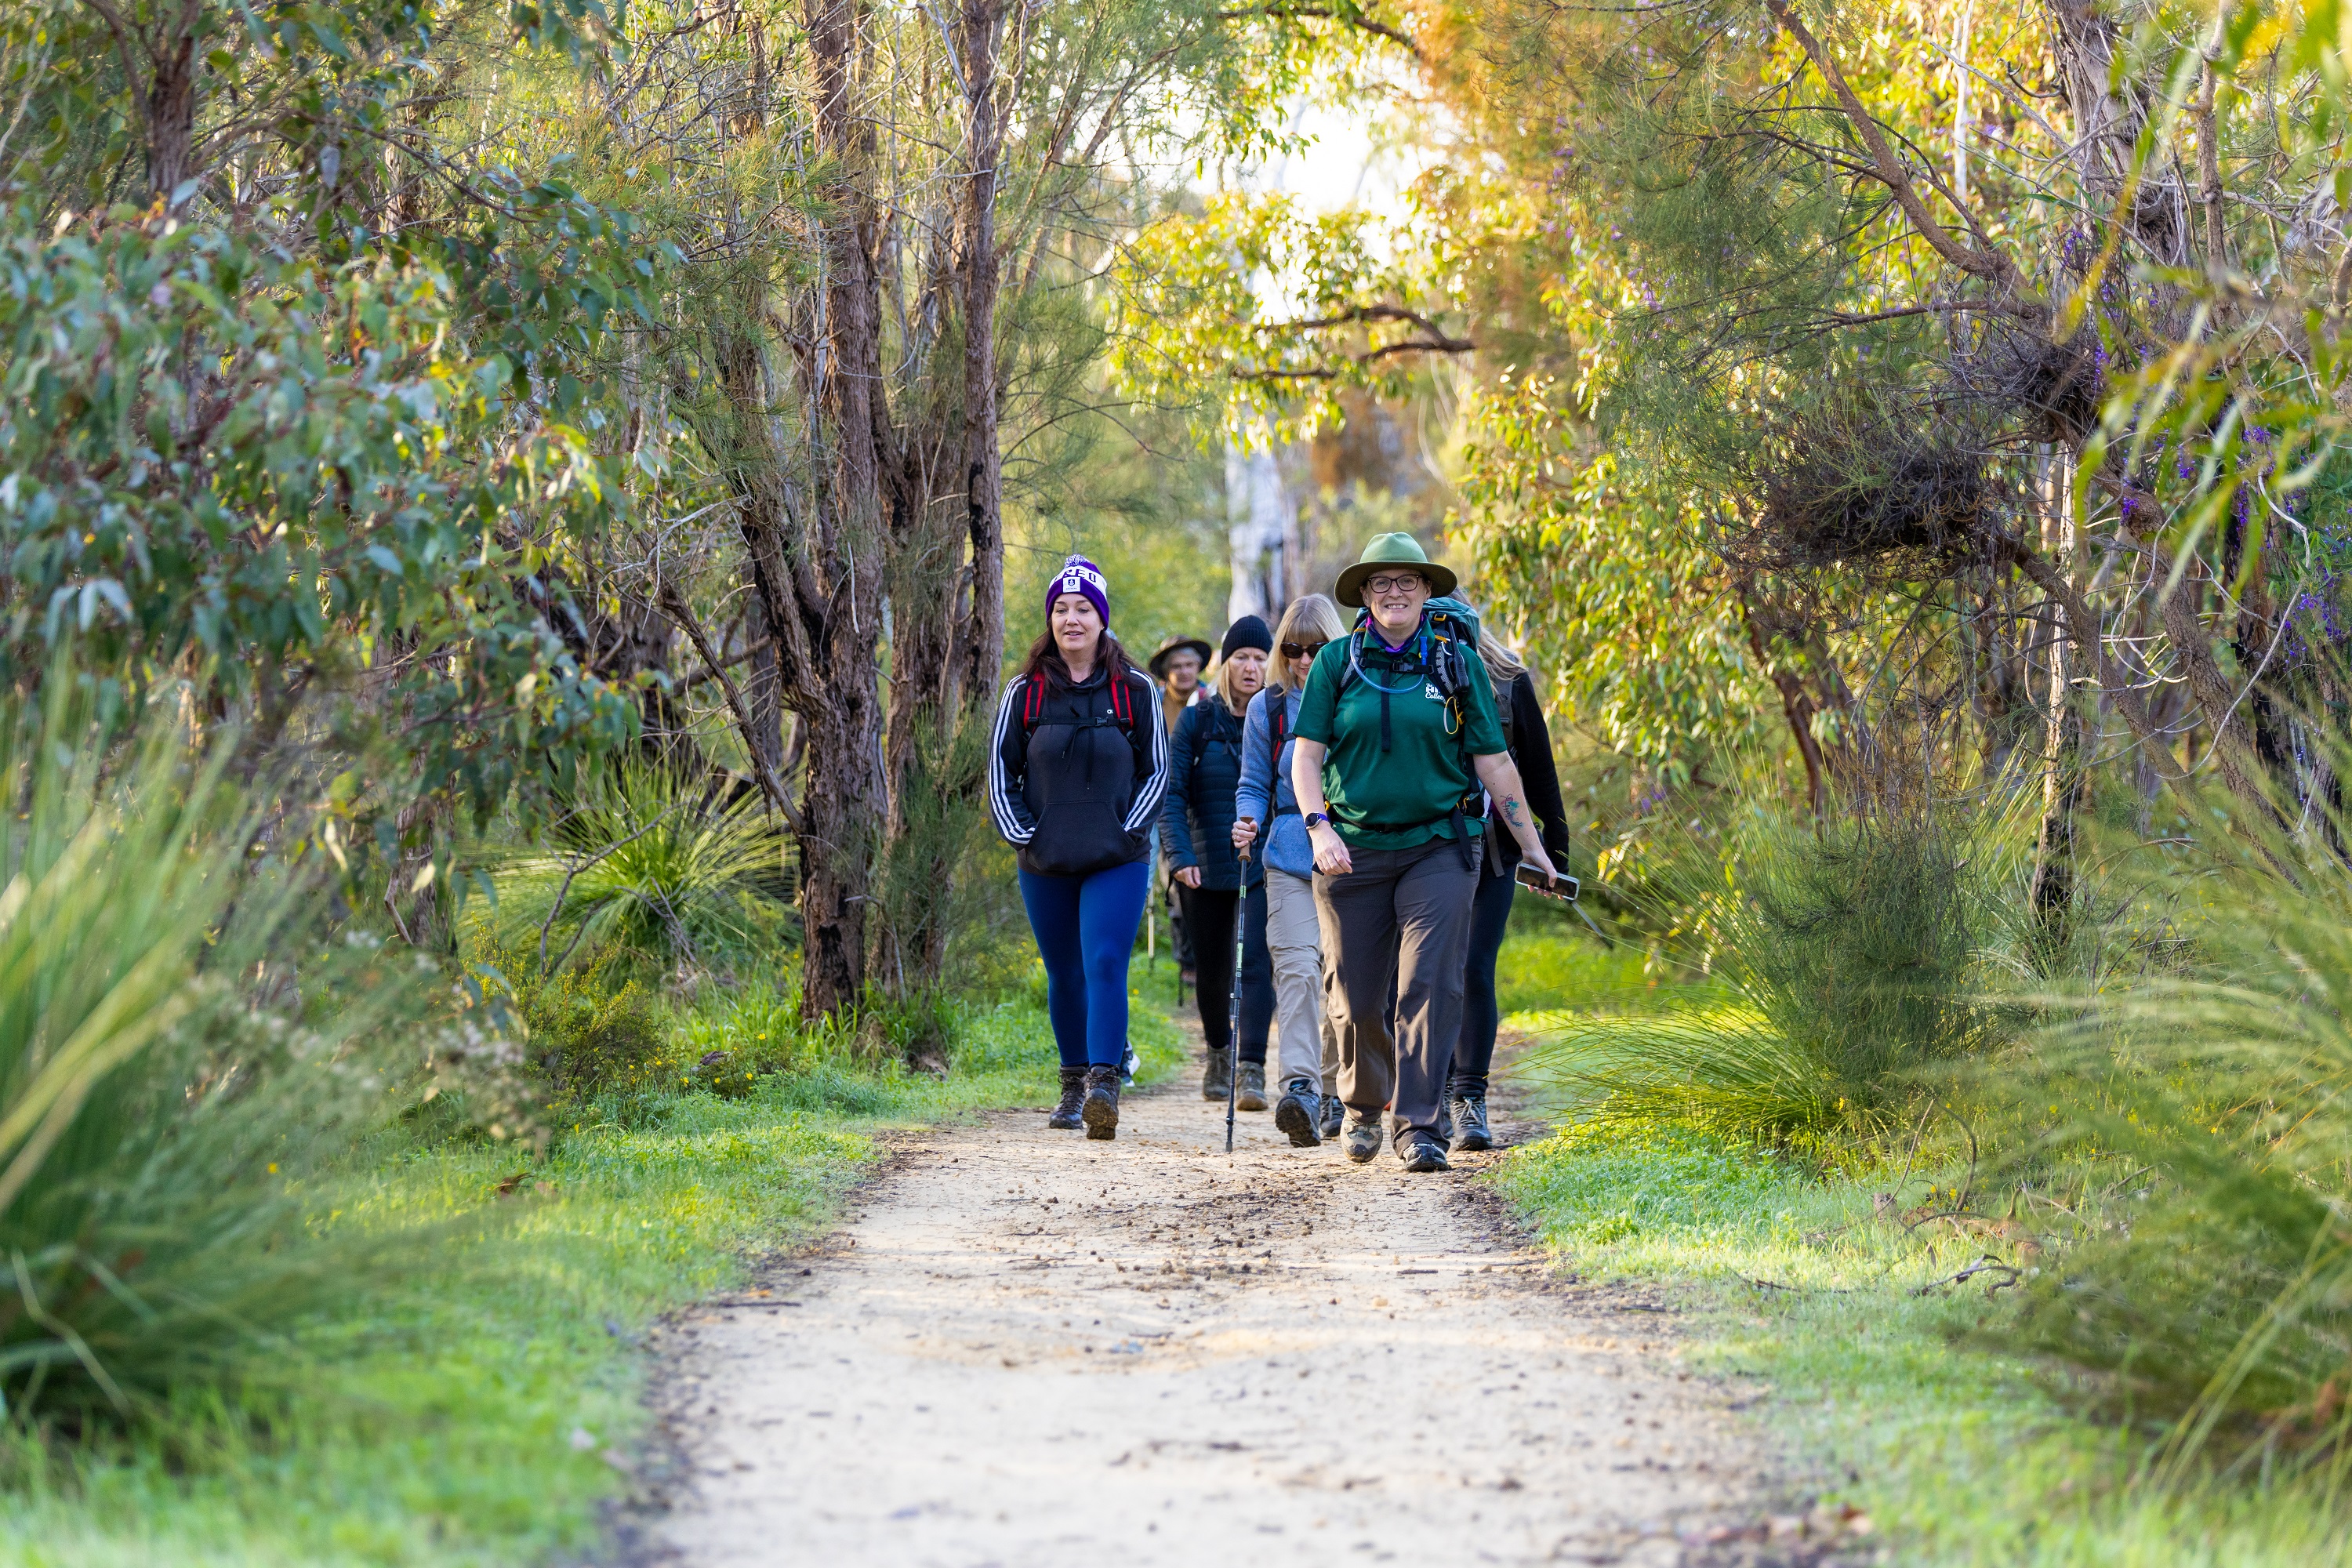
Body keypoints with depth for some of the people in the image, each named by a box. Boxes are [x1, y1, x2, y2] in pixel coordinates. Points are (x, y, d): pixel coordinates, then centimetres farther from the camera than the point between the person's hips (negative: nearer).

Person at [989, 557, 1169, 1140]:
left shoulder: (1134, 690, 2)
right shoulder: (1026, 692, 6)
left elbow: (1156, 771, 6)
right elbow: (1001, 770, 10)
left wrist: (1128, 830, -6)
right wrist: (1020, 832, -2)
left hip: (1118, 861, -2)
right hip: (1046, 864, 2)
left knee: (1104, 965, -16)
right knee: (1064, 976, 10)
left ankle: (1104, 1085, -23)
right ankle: (1074, 1084, 23)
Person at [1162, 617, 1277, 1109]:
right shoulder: (1197, 720, 2)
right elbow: (1171, 793, -2)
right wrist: (1179, 855, -15)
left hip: (1263, 867, -2)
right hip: (1206, 867, 2)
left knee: (1255, 962, -17)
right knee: (1212, 971, 13)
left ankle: (1251, 1069, -22)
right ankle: (1219, 1052, 37)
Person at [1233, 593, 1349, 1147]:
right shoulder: (1268, 708, 7)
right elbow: (1254, 785, 11)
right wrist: (1247, 821, -10)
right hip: (1290, 858, 0)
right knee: (1297, 967, -18)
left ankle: (1333, 1093, 21)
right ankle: (1300, 1088, -29)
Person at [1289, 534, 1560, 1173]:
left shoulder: (1457, 663, 5)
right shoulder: (1337, 662, 5)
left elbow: (1493, 762, 8)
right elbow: (1306, 755, 1)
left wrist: (1531, 847, 8)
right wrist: (1318, 827, -15)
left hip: (1439, 848, -1)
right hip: (1352, 850, 1)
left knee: (1432, 986, -13)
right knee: (1355, 997, 5)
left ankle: (1417, 1124, -9)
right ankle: (1363, 1105, 31)